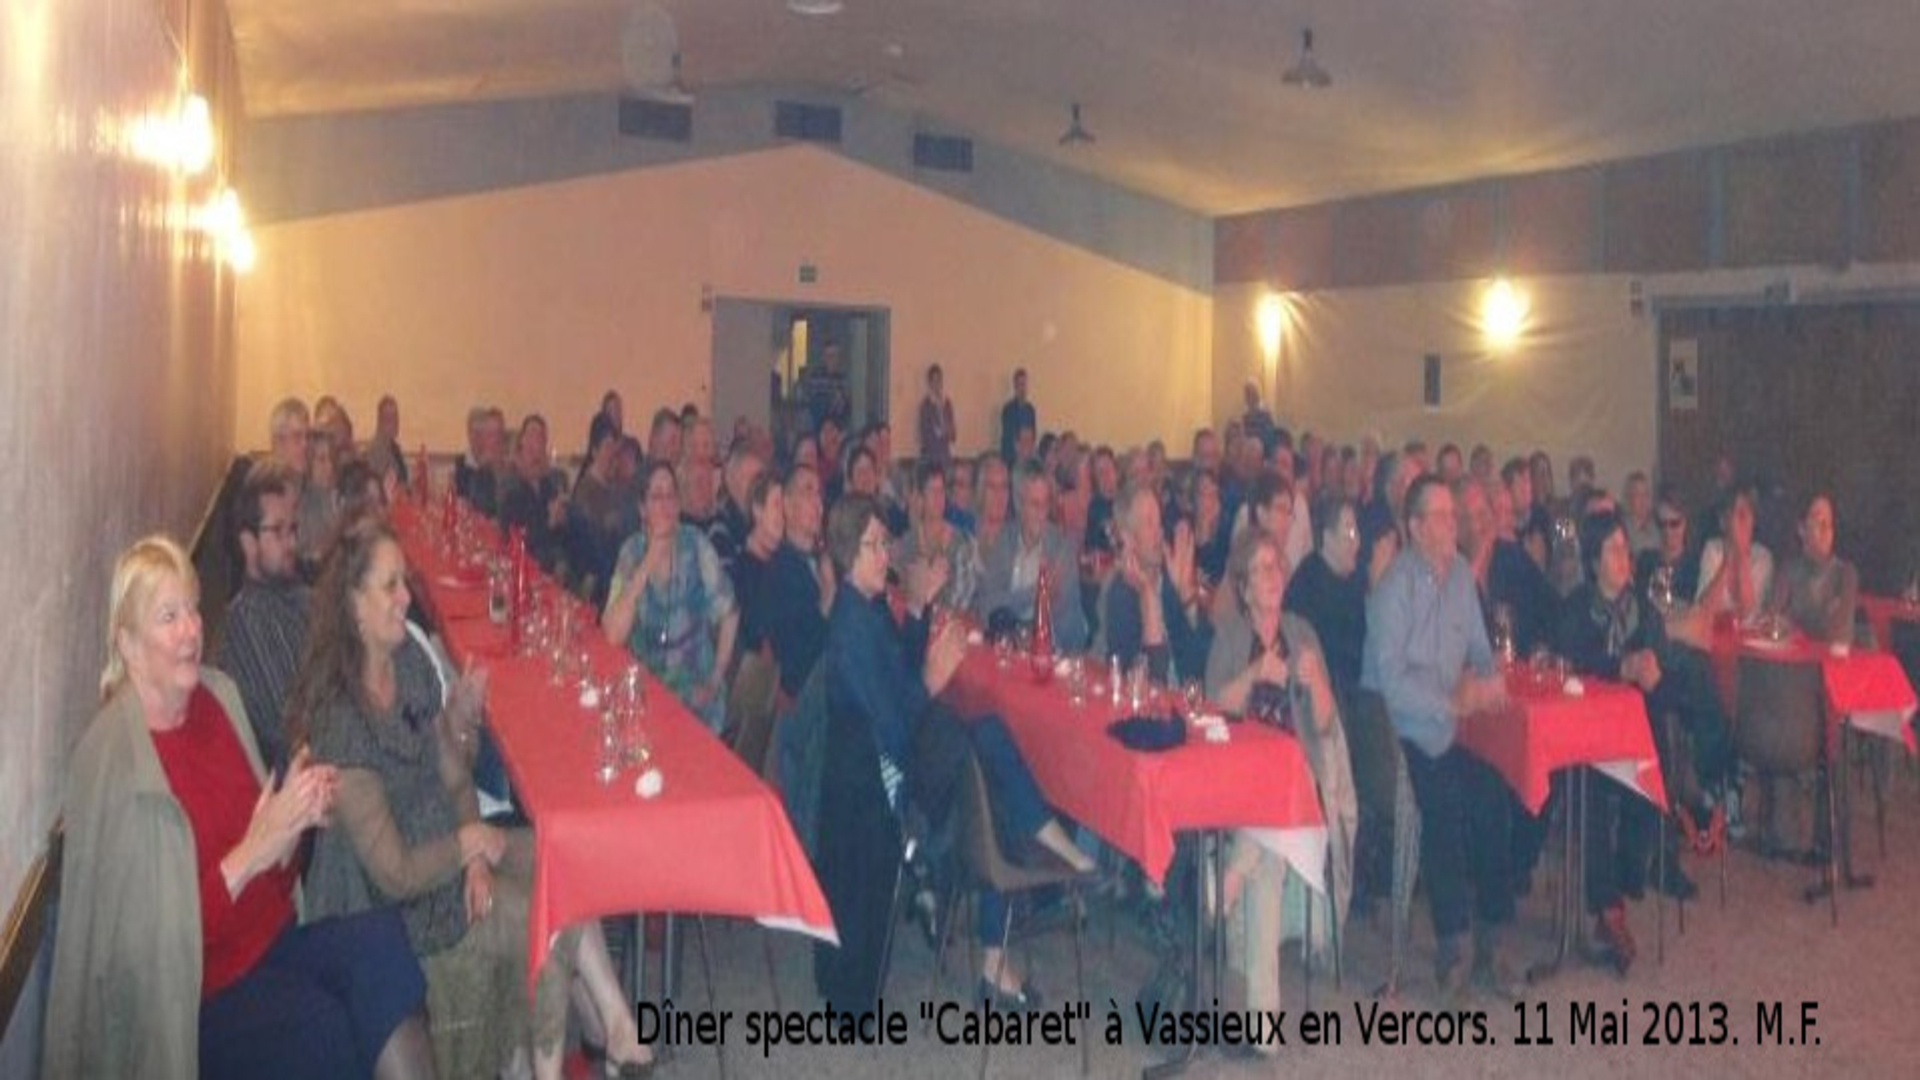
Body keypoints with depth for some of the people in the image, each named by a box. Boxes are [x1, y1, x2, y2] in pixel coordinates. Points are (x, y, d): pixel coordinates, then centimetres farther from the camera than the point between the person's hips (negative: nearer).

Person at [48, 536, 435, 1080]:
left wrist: (299, 816, -7)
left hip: (274, 937, 6)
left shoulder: (217, 696, 6)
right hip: (198, 996, -5)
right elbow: (154, 940, -15)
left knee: (382, 938, -24)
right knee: (326, 1027, -31)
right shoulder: (111, 760, -14)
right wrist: (253, 851, -21)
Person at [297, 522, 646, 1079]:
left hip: (446, 847, 7)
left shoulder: (412, 661, -5)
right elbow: (394, 875, -24)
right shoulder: (342, 724, -28)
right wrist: (471, 843, -13)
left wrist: (476, 855, -9)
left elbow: (454, 775, 4)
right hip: (397, 903, -7)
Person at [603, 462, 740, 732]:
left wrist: (715, 682, -7)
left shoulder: (696, 545, -7)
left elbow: (728, 616, -2)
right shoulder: (632, 551, -3)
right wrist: (646, 566, -18)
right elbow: (613, 635, -14)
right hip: (646, 690, 2)